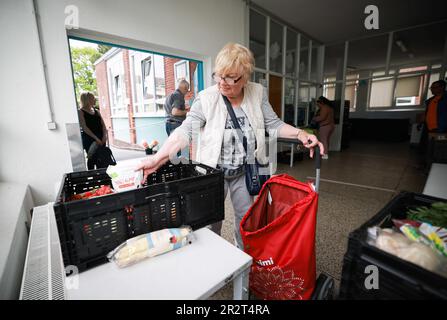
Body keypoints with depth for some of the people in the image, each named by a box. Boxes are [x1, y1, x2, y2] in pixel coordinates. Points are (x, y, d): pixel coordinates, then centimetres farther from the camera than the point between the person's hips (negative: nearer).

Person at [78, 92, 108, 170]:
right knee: (92, 158, -2)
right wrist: (96, 138, -20)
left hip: (100, 139, 5)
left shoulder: (96, 111, 14)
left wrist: (104, 135, -9)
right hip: (88, 139, -4)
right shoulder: (81, 112, -2)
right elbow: (84, 127, -11)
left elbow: (103, 125, 8)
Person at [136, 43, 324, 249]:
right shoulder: (206, 98, -14)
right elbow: (185, 131, -21)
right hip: (213, 170, -2)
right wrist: (158, 158, -33)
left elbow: (273, 124, -2)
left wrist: (300, 134, -18)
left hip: (244, 172, 3)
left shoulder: (258, 93, -5)